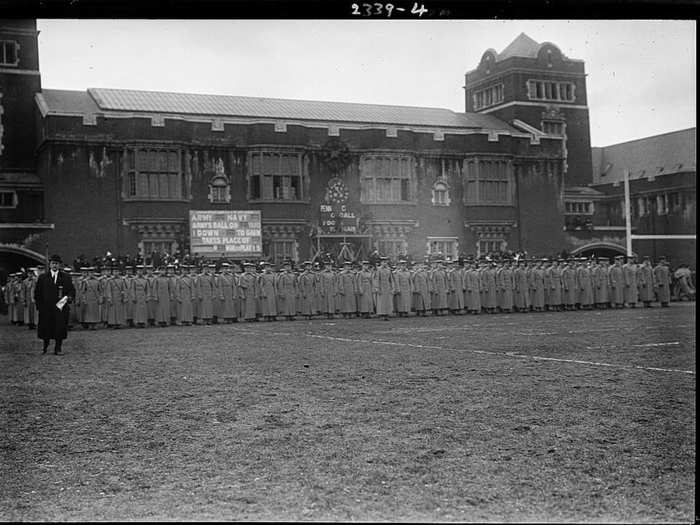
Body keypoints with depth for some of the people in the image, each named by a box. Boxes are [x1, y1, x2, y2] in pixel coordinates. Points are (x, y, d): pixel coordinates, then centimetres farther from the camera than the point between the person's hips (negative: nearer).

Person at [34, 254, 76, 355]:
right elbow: (37, 293, 8)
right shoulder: (42, 277, 9)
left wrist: (70, 297, -13)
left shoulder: (66, 277, 9)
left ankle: (58, 349, 7)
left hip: (61, 307, 0)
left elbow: (72, 290, 8)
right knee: (45, 328, 5)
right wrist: (39, 305, -1)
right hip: (46, 308, 1)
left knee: (60, 328, -3)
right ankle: (45, 346, 24)